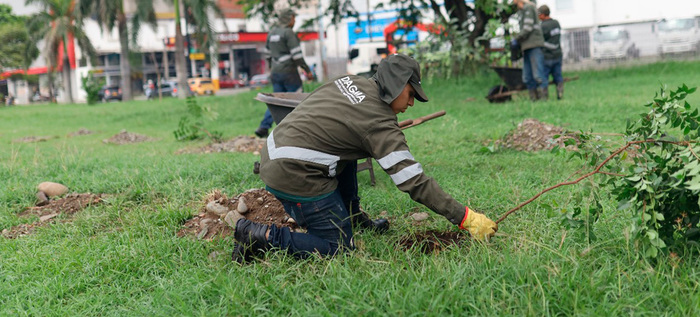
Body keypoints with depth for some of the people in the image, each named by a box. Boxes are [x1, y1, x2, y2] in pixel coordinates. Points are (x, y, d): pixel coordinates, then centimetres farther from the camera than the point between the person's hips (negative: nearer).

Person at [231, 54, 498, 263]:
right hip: (295, 177, -9)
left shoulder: (350, 80, 10)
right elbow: (414, 182, -15)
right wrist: (466, 218, -11)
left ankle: (351, 216, 28)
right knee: (339, 249, -1)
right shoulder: (379, 124, -12)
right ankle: (259, 236, -6)